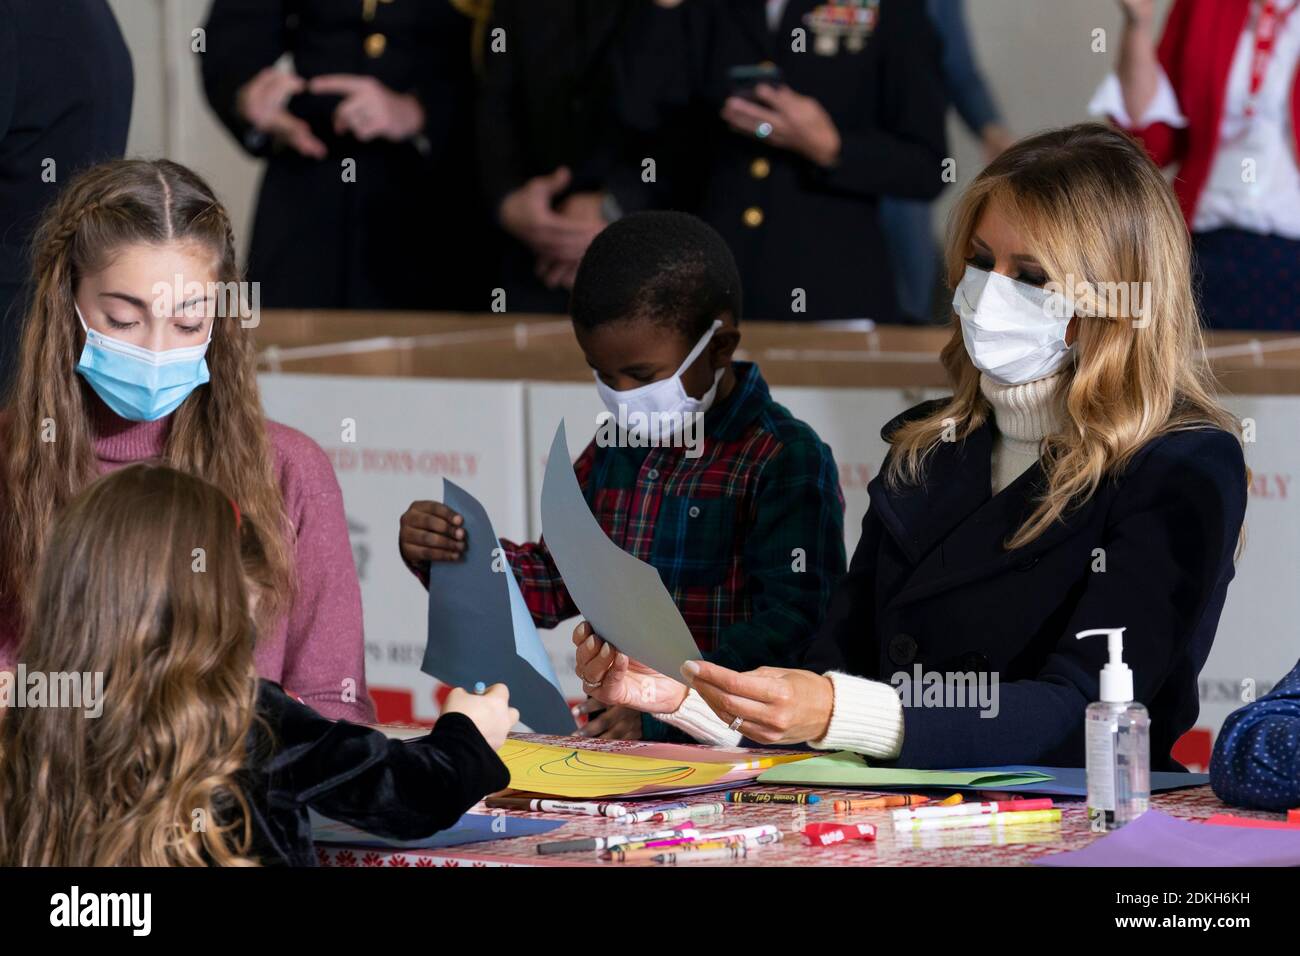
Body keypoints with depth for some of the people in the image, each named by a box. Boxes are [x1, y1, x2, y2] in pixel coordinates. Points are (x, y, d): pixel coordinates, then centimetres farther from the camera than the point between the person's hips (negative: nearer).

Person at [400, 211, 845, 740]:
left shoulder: (785, 460, -7)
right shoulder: (613, 449, 18)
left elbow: (793, 625, -16)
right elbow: (557, 582, 27)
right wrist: (447, 554, 9)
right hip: (615, 746, 5)